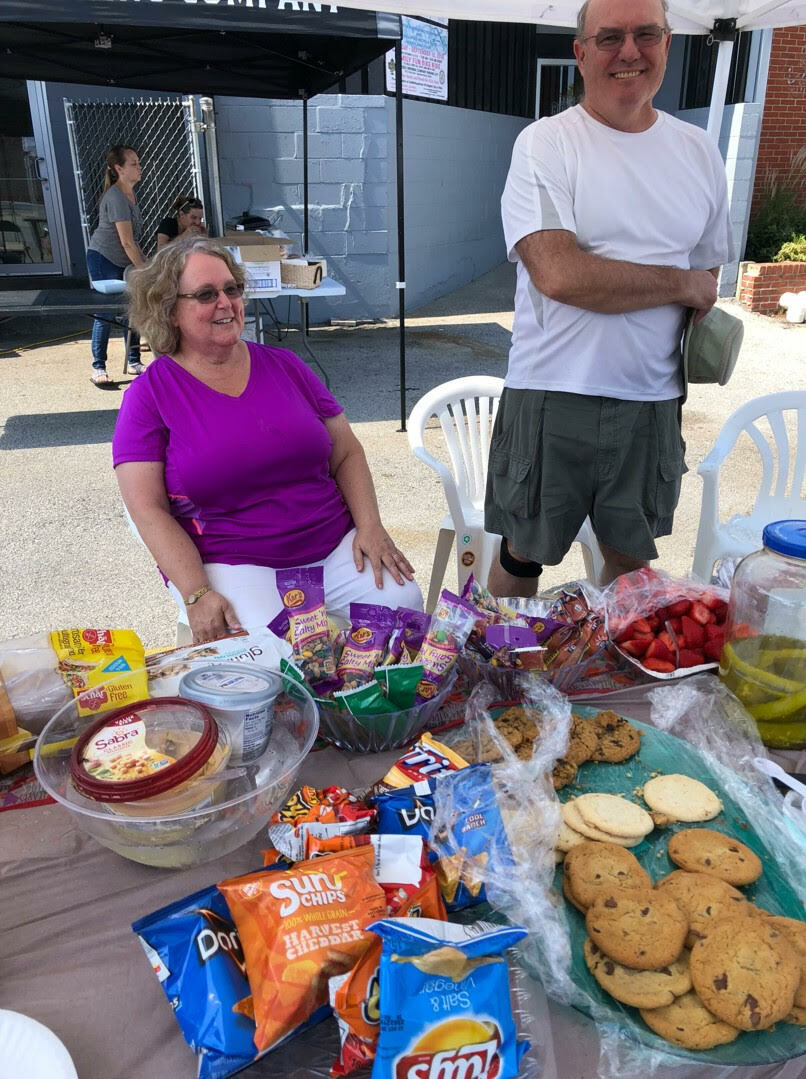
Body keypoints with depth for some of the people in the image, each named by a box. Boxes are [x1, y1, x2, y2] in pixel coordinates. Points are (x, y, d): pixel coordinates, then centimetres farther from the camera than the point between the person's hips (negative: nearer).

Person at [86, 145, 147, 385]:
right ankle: (98, 368, 1)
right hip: (103, 259, -8)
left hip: (125, 261, 8)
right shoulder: (116, 198, -22)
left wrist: (144, 264, 8)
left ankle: (134, 362, 15)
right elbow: (127, 242, -25)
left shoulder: (129, 193, 5)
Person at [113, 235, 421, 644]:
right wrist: (196, 595, -20)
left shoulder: (284, 366, 12)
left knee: (404, 603, -19)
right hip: (231, 563, -3)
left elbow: (346, 453, 12)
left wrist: (370, 526, -6)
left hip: (334, 547, 4)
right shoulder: (150, 395, 1)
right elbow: (149, 508, -6)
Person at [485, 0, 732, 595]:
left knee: (632, 558, 15)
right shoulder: (545, 143, -6)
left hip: (653, 401, 4)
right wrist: (683, 285, -9)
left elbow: (708, 272, 18)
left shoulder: (698, 151, 10)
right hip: (551, 396, -4)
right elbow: (559, 275, -20)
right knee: (523, 556, 10)